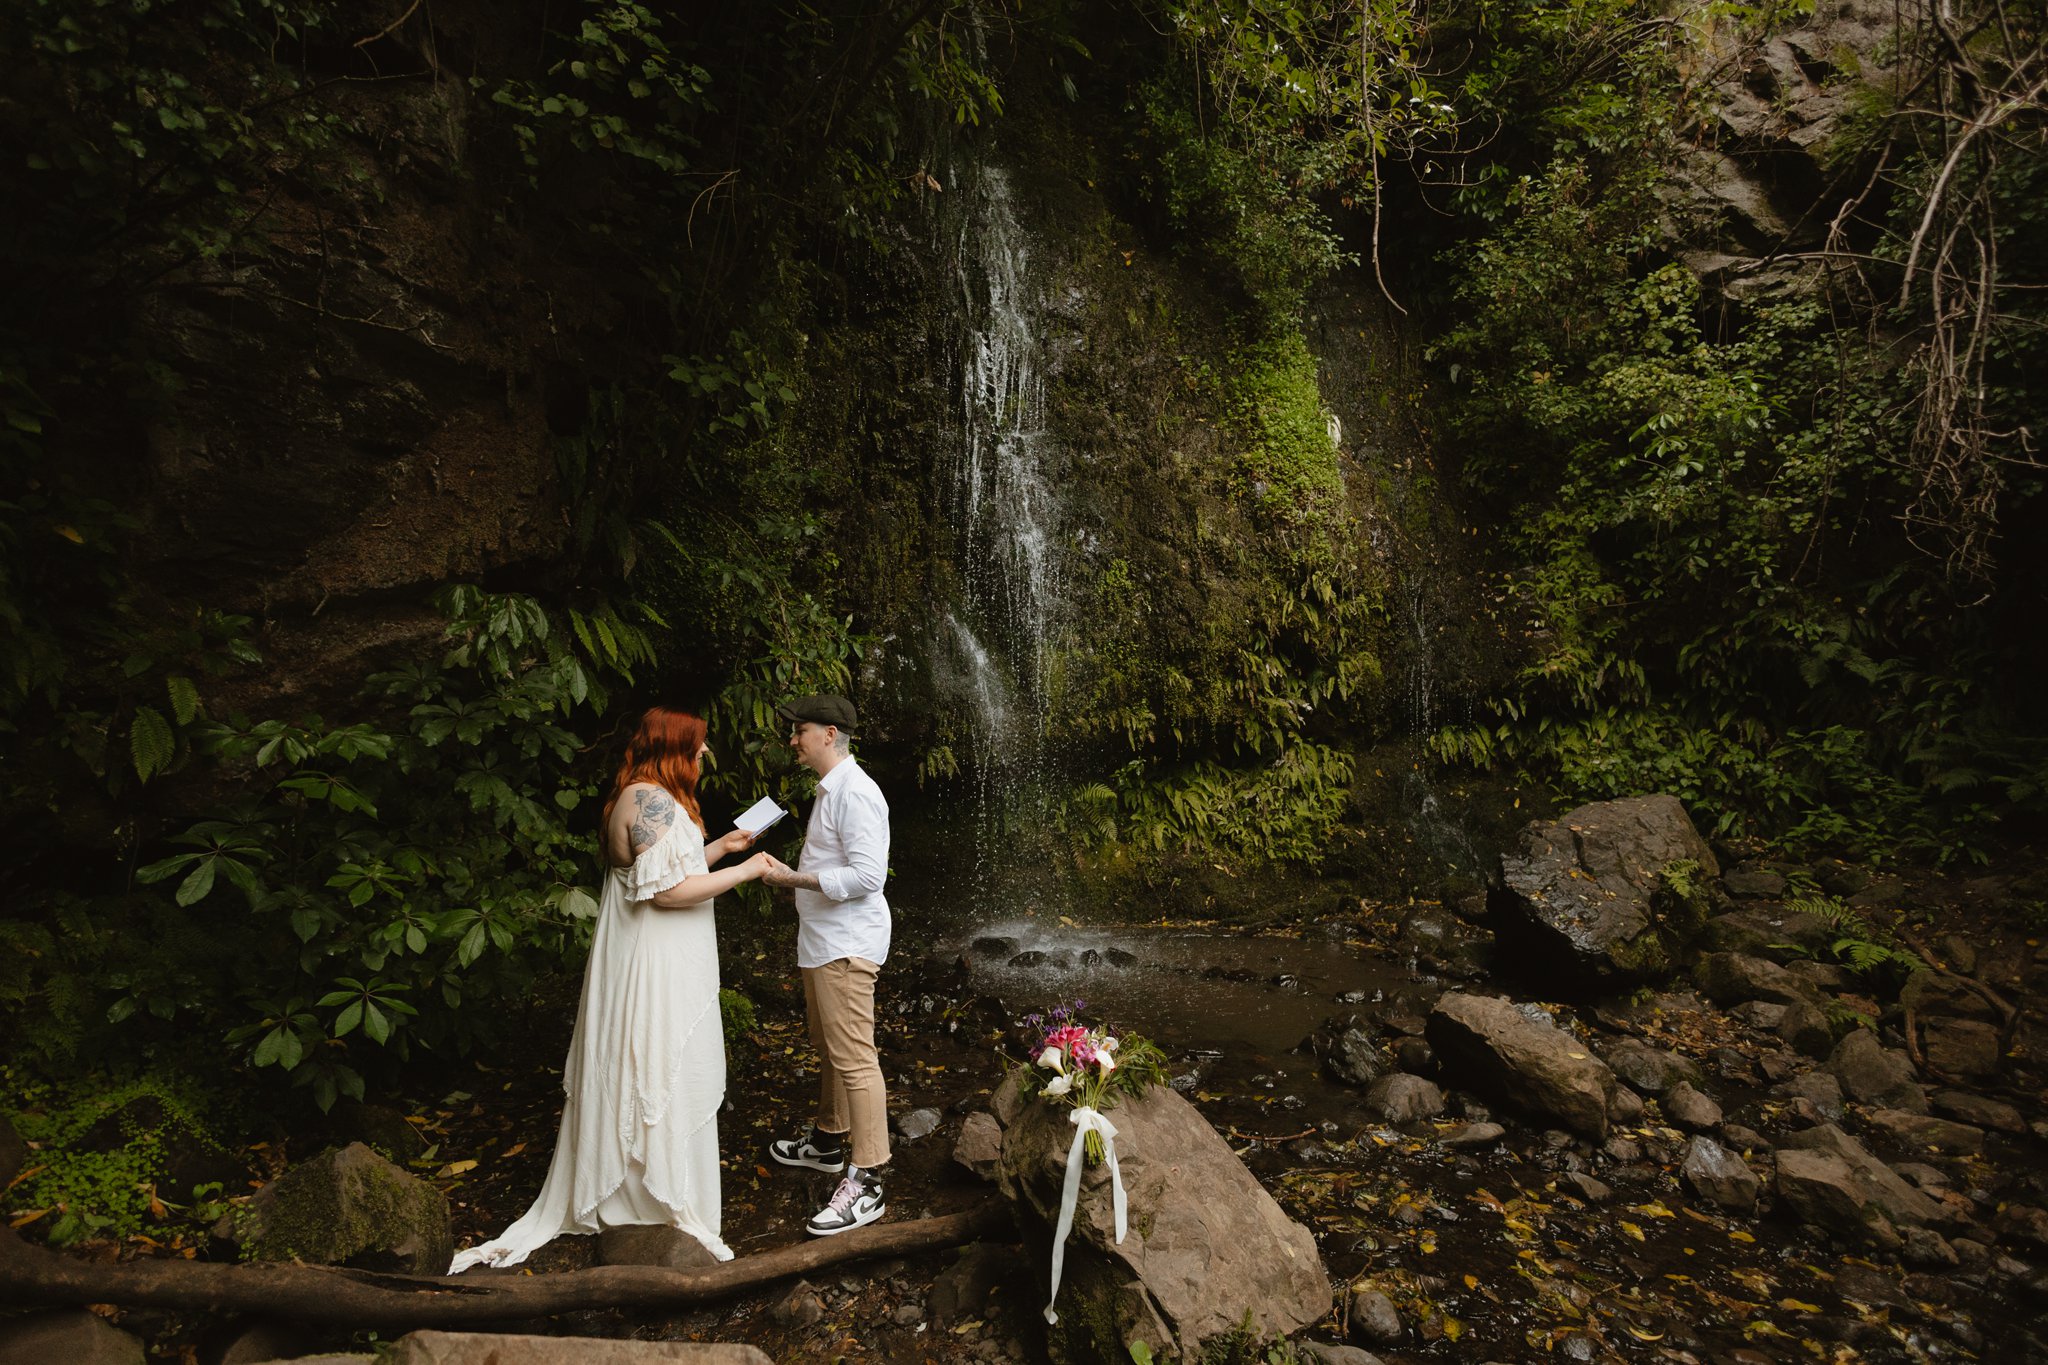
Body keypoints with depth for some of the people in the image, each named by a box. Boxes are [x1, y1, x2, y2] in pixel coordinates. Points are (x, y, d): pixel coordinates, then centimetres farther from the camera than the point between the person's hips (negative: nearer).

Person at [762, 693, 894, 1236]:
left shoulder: (855, 793, -19)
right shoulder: (829, 789, 14)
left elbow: (867, 875, -25)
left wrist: (793, 878, -20)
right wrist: (793, 873, 8)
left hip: (846, 946, -11)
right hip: (824, 942, 11)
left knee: (853, 1058, -7)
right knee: (828, 1048, 23)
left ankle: (865, 1183, -1)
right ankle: (829, 1140, 40)